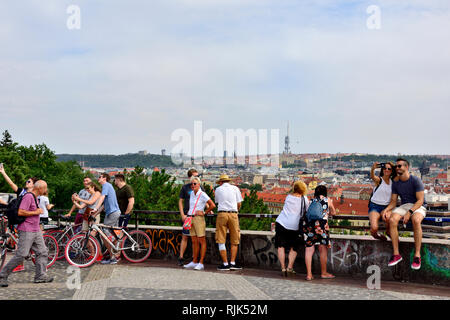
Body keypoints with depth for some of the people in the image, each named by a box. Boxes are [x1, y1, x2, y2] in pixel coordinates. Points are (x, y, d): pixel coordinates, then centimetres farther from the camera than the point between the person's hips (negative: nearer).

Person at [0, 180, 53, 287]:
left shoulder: (34, 197, 17)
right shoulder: (28, 196, -14)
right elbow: (21, 212, -23)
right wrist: (36, 212, -16)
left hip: (36, 231, 10)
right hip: (26, 231, -10)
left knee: (43, 252, 3)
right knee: (21, 255, -9)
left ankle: (41, 276, 6)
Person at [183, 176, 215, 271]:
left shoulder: (202, 194, -11)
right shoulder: (192, 193, 11)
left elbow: (213, 205, -14)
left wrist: (204, 213, -7)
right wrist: (187, 216, 17)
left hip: (198, 218, -7)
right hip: (191, 219, 7)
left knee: (201, 241, -3)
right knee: (194, 241, 11)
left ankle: (201, 263, -2)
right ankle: (194, 262, 16)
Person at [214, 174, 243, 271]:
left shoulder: (218, 189, 12)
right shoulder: (235, 188, 11)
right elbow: (239, 204, 12)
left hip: (222, 213, 0)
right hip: (233, 214, 1)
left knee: (221, 241, 3)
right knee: (234, 241, 9)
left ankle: (225, 264, 0)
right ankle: (232, 263, 4)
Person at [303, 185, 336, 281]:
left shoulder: (311, 201, 25)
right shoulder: (328, 200, 19)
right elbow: (333, 213, 31)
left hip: (307, 224, 3)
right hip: (320, 224, -3)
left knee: (309, 249, 5)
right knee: (323, 249, 9)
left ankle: (309, 274, 6)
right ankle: (323, 273, 18)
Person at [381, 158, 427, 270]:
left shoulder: (416, 180, -9)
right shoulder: (396, 183, 7)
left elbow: (420, 200, -14)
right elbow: (393, 201, 8)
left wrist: (409, 212, -28)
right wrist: (386, 209, -14)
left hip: (418, 206, -4)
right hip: (404, 206, 4)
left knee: (416, 220, -40)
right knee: (392, 220, -28)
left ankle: (417, 255, -34)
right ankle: (396, 254, -24)